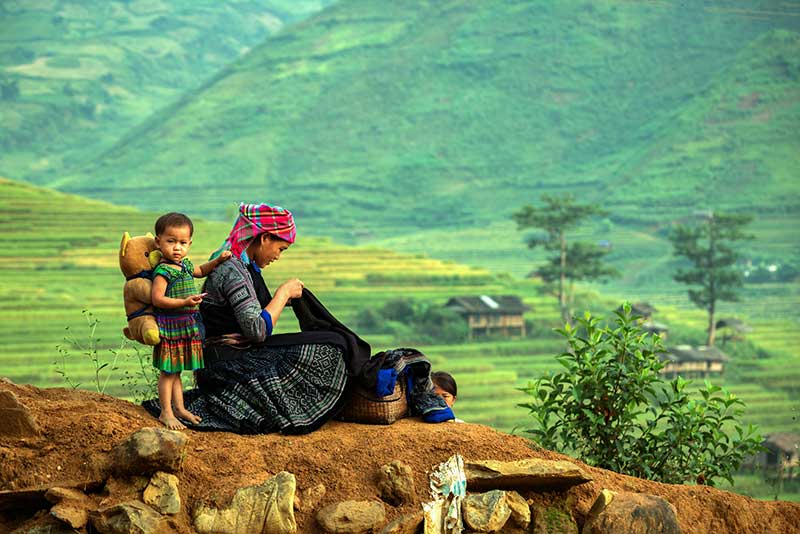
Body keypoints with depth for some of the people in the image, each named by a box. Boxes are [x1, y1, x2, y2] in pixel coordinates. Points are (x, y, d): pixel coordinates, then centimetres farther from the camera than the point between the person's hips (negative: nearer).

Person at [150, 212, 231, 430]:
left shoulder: (185, 264, 9)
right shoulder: (163, 271, -18)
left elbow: (200, 271, 31)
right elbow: (157, 299, -23)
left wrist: (218, 261, 17)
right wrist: (184, 302, -30)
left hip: (186, 327, 8)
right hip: (169, 326, -8)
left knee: (176, 370, 18)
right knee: (167, 371, -1)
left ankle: (179, 408, 27)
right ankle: (166, 413, 5)